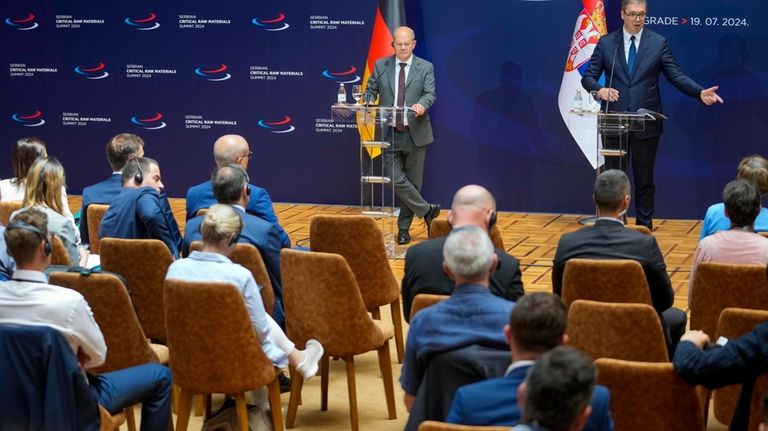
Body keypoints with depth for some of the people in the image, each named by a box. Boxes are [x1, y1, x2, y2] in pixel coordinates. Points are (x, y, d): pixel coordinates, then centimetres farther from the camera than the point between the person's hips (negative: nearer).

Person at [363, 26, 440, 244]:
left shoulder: (425, 68, 1)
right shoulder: (381, 66, 6)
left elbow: (430, 93, -9)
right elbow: (370, 90, 8)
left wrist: (422, 105, -31)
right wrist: (368, 102, -15)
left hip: (415, 133, 0)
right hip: (390, 133, 1)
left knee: (413, 182, 6)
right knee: (396, 179, -10)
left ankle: (403, 228, 19)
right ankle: (427, 210, 8)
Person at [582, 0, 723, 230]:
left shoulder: (659, 43, 1)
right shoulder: (606, 43, 3)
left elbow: (676, 76, -2)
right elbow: (588, 77, 2)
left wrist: (700, 92, -17)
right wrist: (600, 89, -20)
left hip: (646, 123, -1)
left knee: (644, 178, 6)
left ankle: (645, 226, 16)